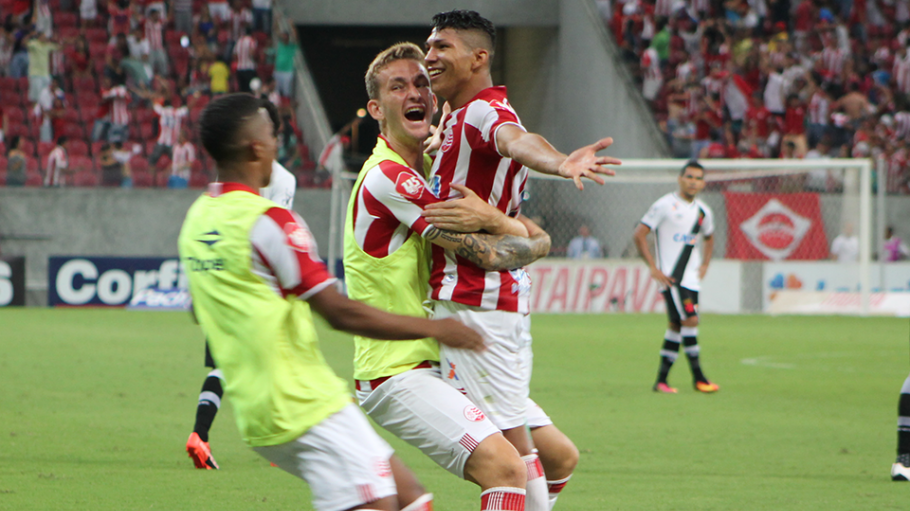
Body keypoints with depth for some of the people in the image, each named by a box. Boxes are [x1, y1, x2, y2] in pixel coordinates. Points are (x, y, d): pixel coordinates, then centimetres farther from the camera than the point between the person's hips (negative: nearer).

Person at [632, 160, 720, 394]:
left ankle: (661, 380, 12)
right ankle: (698, 377, -10)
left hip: (691, 278, 6)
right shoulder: (664, 205, -8)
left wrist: (705, 264, 16)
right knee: (690, 320, -15)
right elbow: (639, 235, -8)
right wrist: (654, 268, -13)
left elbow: (708, 237, 31)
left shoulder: (703, 211, 11)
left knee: (677, 326, 7)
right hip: (670, 277, -6)